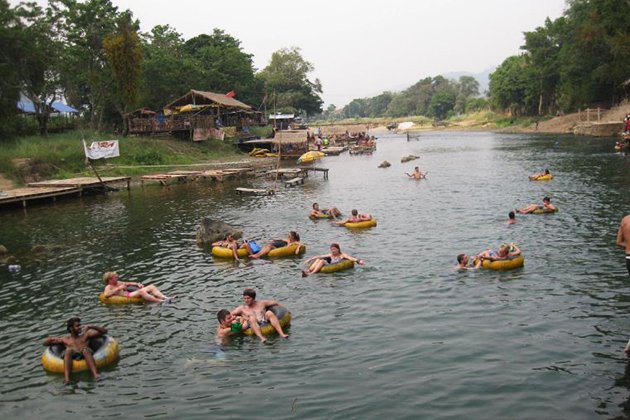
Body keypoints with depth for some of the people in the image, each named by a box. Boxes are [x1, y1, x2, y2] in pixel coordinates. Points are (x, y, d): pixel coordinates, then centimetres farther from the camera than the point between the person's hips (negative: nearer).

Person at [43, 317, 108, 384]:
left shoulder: (86, 334, 29)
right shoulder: (65, 339, 30)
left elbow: (104, 331, 25)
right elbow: (45, 343, 34)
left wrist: (91, 327, 13)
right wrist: (51, 339, 11)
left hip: (85, 356, 0)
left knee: (85, 349, -35)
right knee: (69, 350, -32)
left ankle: (95, 374, -59)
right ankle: (66, 378, -54)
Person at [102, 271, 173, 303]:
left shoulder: (118, 283, 27)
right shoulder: (108, 287, 2)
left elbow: (129, 283, 32)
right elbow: (106, 295, -19)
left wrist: (137, 284, 11)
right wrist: (118, 288, -17)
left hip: (130, 294, 10)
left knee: (152, 286, -4)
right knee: (141, 291, -37)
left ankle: (165, 298, -24)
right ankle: (160, 301, -47)